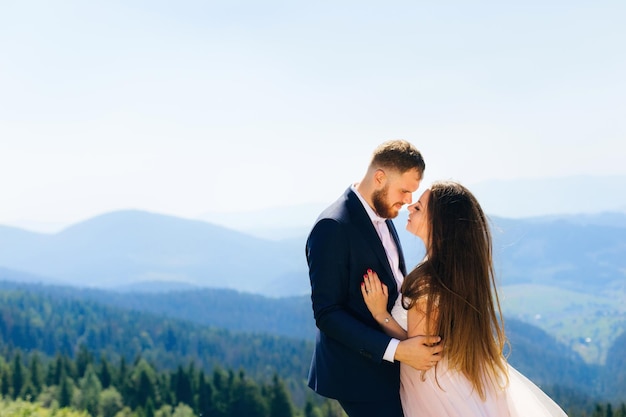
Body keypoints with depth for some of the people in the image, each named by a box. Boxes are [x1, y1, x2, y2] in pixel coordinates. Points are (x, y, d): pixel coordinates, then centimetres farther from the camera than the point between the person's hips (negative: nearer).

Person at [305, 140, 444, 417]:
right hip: (360, 373, -8)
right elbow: (327, 314, -23)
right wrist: (396, 350, -28)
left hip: (388, 365, 9)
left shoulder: (383, 217, 7)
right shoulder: (333, 228, -20)